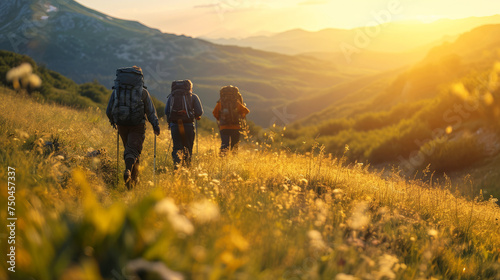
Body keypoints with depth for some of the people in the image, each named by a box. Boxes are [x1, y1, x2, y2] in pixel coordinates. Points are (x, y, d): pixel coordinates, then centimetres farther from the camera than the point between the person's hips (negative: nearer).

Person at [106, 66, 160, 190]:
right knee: (133, 150, -4)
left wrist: (113, 122, 30)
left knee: (128, 149, 18)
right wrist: (156, 126, 9)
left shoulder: (116, 91, 6)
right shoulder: (143, 92, -2)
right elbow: (151, 112, -1)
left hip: (122, 125, 3)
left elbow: (109, 111, 12)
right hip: (137, 126, -3)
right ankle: (128, 170, -33)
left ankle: (134, 178, 21)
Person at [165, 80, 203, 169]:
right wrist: (196, 116, 20)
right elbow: (199, 112, -1)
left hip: (174, 124, 2)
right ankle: (186, 167, 10)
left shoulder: (171, 95, 15)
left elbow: (166, 111, 11)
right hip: (188, 124, -2)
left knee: (177, 147, 6)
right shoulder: (193, 96, 7)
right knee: (188, 148, 11)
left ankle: (176, 162, -19)